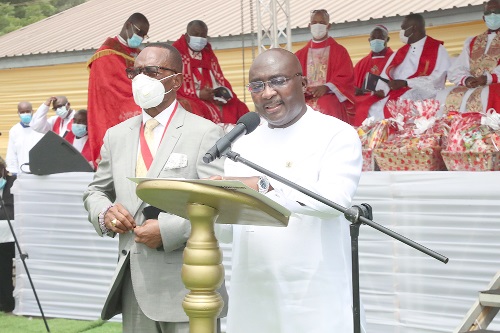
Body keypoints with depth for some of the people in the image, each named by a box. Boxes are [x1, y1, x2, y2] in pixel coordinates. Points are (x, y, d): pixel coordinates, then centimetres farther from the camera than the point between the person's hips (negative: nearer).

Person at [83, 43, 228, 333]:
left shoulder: (205, 133, -4)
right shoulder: (117, 135, 14)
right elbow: (96, 191, 22)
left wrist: (168, 231, -19)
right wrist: (104, 213, 0)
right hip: (134, 284, 5)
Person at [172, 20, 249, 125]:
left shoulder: (209, 54, 20)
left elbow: (220, 79, 17)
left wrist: (225, 93, -6)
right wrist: (198, 94, -18)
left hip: (215, 99, 6)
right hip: (190, 98, -6)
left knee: (239, 109, -12)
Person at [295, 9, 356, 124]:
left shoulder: (339, 51, 12)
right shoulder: (300, 54, 21)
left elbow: (346, 78, 2)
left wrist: (326, 87, -16)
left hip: (330, 97, -2)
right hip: (305, 98, 2)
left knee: (325, 107, -37)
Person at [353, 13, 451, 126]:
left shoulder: (437, 50, 5)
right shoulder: (400, 52, 25)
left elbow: (436, 80, -8)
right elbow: (386, 75, 15)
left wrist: (405, 83, -15)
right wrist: (381, 90, -8)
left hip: (422, 93, -6)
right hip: (395, 93, 6)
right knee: (364, 109, -19)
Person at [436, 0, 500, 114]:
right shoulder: (471, 42, 23)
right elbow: (455, 71, 11)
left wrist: (489, 78, -22)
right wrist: (466, 79, -10)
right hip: (471, 87, 5)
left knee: (488, 96, -38)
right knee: (444, 96, -21)